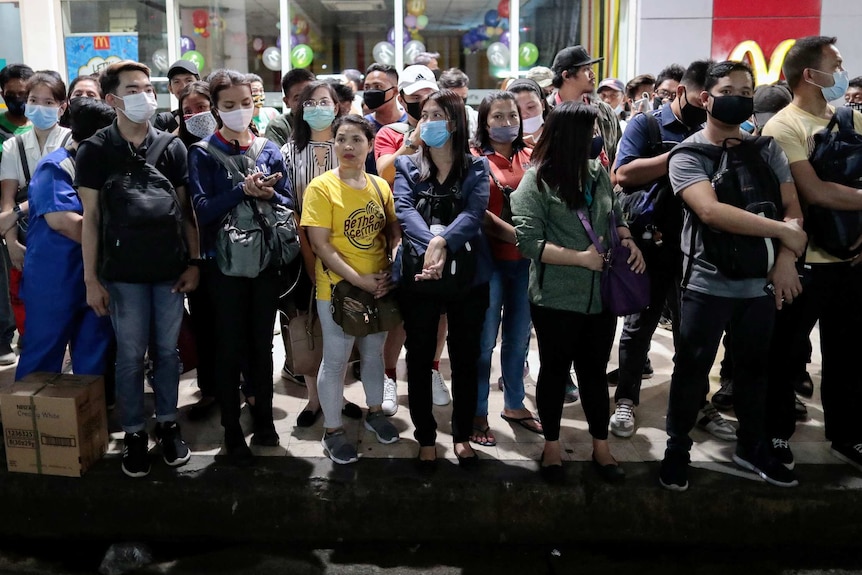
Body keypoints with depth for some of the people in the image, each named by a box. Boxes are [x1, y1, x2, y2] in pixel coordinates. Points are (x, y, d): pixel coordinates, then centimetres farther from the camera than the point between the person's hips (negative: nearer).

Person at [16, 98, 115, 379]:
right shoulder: (55, 167, -13)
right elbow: (62, 220, -27)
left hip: (95, 278, 7)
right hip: (55, 282, -7)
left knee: (93, 362, 14)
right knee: (43, 359, 5)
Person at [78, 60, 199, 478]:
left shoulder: (172, 147, 3)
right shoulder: (94, 150, -3)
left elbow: (185, 209, 6)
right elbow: (91, 217, -3)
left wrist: (194, 262, 0)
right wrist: (91, 277, -6)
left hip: (170, 267, 2)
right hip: (122, 271, -2)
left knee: (167, 349, 10)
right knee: (131, 354, 6)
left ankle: (167, 422, 26)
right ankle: (134, 432, 20)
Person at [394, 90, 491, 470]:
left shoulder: (476, 168, 5)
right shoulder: (406, 166, 7)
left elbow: (475, 213, -13)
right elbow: (404, 211, -11)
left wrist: (443, 242, -31)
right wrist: (429, 245, -31)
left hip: (468, 276, 0)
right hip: (419, 278, 0)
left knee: (465, 358, 11)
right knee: (420, 359, 8)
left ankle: (462, 434, 29)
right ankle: (426, 437, 25)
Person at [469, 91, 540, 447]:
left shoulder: (530, 157, 10)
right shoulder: (475, 159, -3)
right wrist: (514, 234, -20)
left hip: (526, 259, 5)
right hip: (490, 258, -4)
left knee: (519, 336, 14)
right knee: (485, 339, 2)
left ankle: (514, 404, 31)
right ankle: (478, 414, 15)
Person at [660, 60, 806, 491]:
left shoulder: (766, 148, 6)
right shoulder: (688, 155, -9)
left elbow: (793, 207, 5)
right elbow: (711, 212, -24)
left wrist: (786, 259, -12)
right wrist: (783, 231, -19)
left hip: (760, 284, 5)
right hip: (707, 285, -4)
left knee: (754, 368, 18)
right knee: (691, 370, 6)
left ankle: (751, 447, 36)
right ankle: (677, 448, 24)